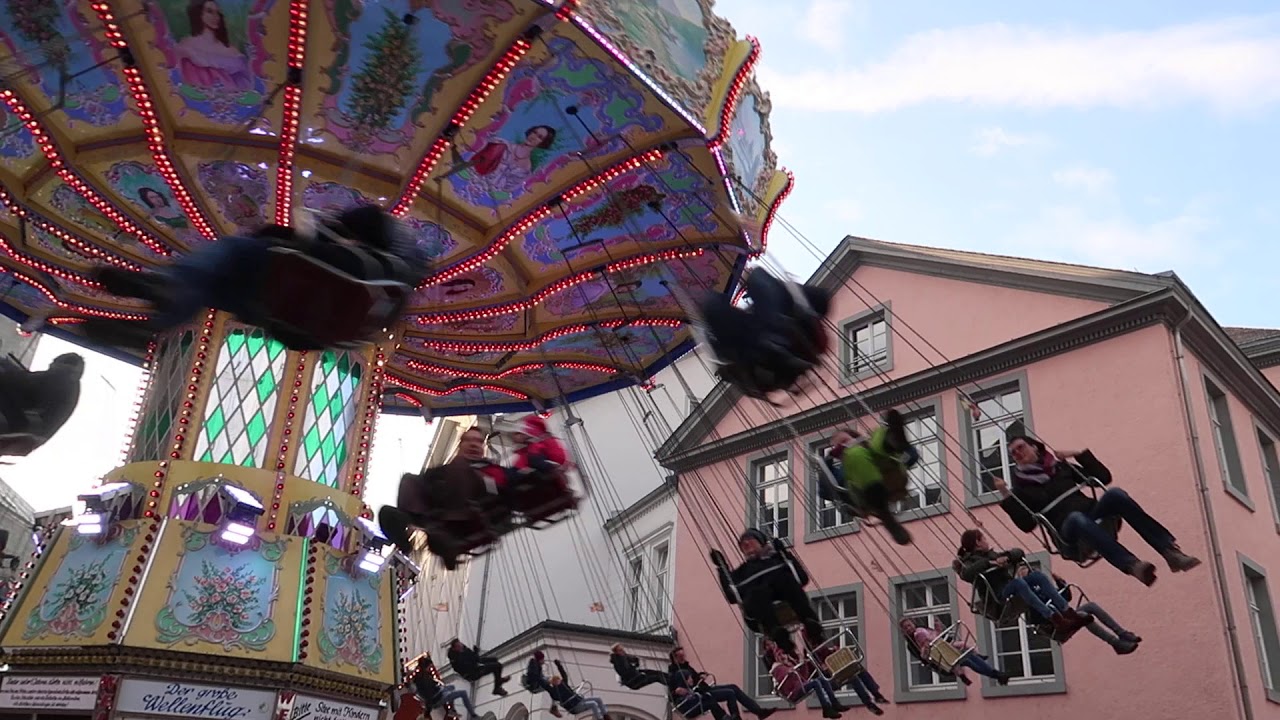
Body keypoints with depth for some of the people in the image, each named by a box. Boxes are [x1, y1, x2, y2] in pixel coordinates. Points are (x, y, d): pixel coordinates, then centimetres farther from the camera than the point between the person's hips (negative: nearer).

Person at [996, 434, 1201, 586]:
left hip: (1092, 513, 3)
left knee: (1115, 494, -29)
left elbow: (1104, 477, 20)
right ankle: (1132, 565, -57)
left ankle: (1170, 549, -36)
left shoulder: (1060, 466, 22)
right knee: (1077, 518, -40)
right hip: (1070, 531, -3)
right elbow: (1026, 524, -3)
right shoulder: (1021, 488, 12)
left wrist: (1079, 455, 13)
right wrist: (1006, 498, -11)